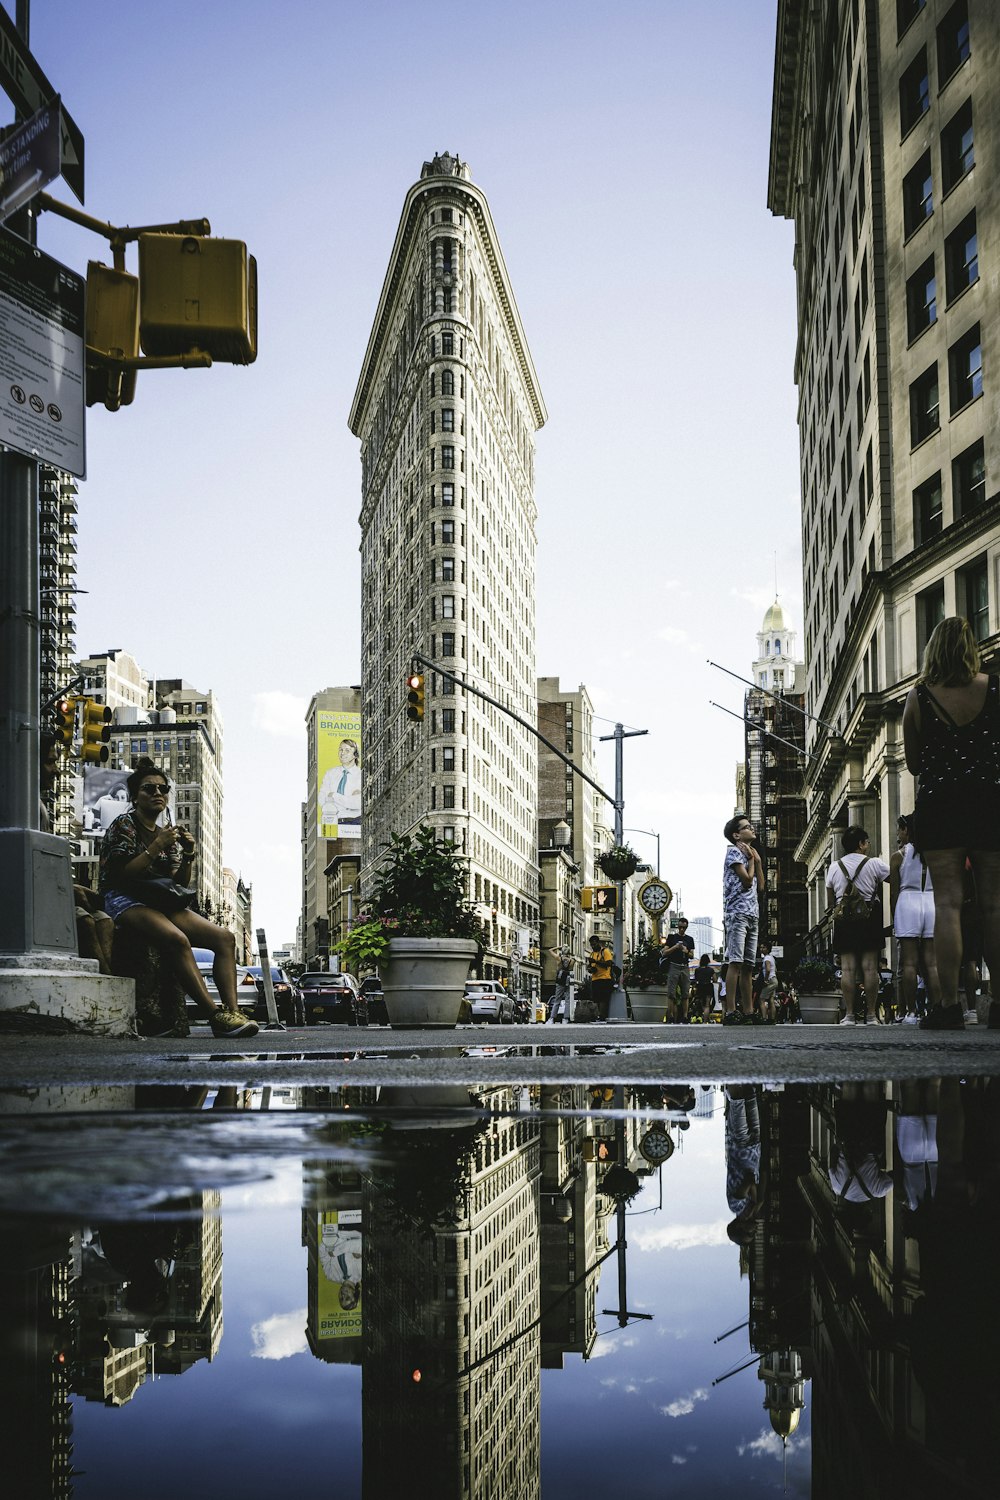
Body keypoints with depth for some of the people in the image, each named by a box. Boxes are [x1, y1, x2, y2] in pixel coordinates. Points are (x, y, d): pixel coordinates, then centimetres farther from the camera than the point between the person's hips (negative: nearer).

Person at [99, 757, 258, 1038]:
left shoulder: (166, 833, 20)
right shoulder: (124, 825, -1)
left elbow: (179, 885, 17)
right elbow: (120, 875, -13)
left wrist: (187, 856, 0)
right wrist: (156, 848, -14)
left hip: (159, 903, 8)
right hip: (124, 901, -8)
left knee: (225, 937, -13)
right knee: (177, 939, -37)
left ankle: (232, 1011, -27)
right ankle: (216, 1016, -41)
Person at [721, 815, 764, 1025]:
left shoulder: (749, 854, 25)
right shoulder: (734, 851, -2)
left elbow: (760, 886, 18)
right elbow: (747, 880, -12)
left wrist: (758, 861, 12)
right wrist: (751, 859, 2)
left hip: (752, 915, 9)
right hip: (737, 913, -9)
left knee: (748, 966, 7)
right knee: (736, 962, -16)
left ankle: (747, 1012, 7)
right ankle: (731, 1012, -21)